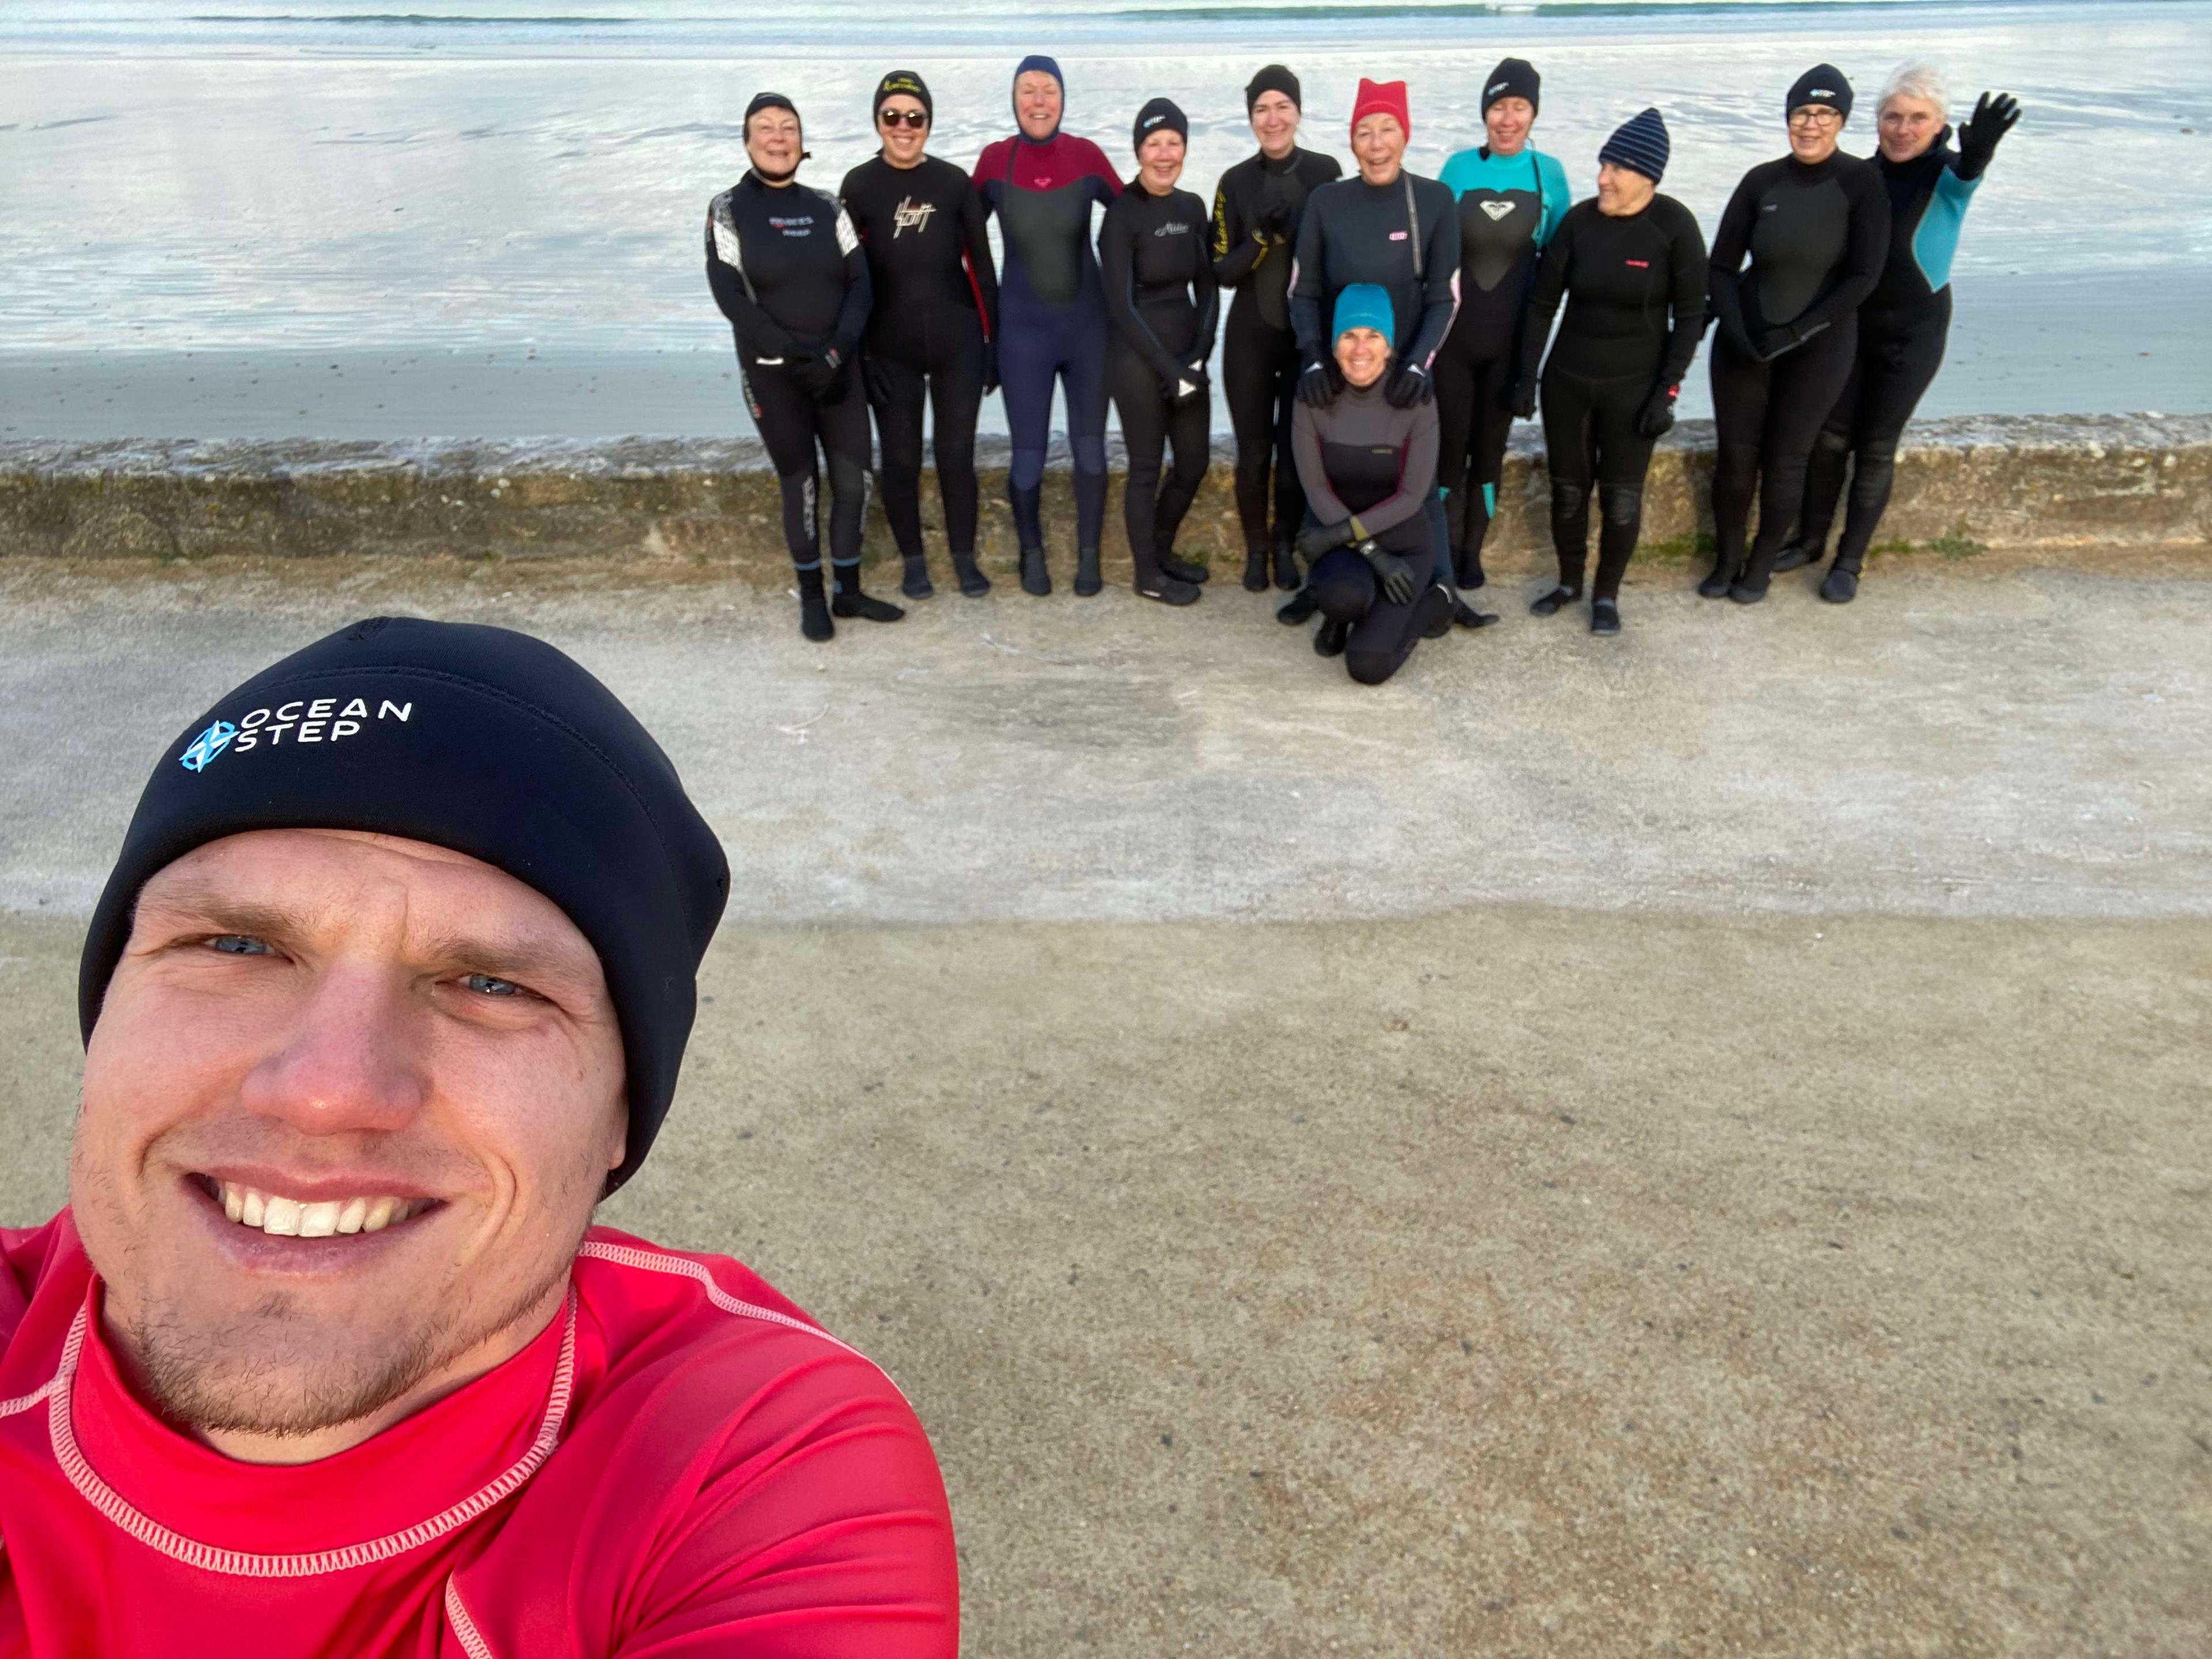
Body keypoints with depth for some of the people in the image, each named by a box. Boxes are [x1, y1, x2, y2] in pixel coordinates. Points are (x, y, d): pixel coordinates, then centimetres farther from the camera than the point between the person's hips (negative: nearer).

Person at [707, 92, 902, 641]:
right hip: (772, 372, -3)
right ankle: (812, 598, 15)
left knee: (853, 479, 2)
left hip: (835, 368, 3)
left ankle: (848, 591, 18)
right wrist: (796, 355, -18)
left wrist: (838, 351, -16)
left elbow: (860, 283, 0)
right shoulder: (728, 210, -2)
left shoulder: (826, 209, 7)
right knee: (800, 484, 1)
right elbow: (729, 295, -11)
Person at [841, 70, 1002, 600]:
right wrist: (856, 351, -6)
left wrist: (995, 340, 2)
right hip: (890, 348, 0)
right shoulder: (859, 186, -3)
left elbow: (981, 265, 3)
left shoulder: (954, 182, -1)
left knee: (956, 454, 7)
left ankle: (965, 558, 23)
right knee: (900, 458, 8)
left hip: (957, 341, 0)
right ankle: (913, 562, 24)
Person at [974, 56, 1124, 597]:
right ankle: (1032, 554, 23)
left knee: (1090, 448, 7)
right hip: (1023, 329, -1)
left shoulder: (1086, 155, -4)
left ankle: (1089, 556, 21)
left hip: (1088, 324, 1)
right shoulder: (995, 160, -4)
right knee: (1028, 454, 2)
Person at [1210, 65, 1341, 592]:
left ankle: (1286, 547, 22)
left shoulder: (1325, 172, -1)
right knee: (1254, 451, 4)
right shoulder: (1235, 182, -1)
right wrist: (1263, 235, -19)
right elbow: (1223, 271, -3)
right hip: (1251, 334, 0)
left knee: (1298, 448, 3)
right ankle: (1256, 549, 21)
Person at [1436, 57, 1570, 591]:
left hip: (1511, 338, 1)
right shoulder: (1458, 168, -2)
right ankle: (1445, 549, 16)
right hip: (1452, 332, -1)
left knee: (1490, 446, 9)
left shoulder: (1548, 173, -1)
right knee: (1449, 442, 0)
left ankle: (1472, 551, 23)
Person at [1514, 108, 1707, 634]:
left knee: (1621, 498, 3)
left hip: (1634, 386, -2)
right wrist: (1526, 374, -1)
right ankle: (1569, 582, 31)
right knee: (1568, 490, 10)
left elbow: (1690, 315, -6)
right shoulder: (1579, 220, -4)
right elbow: (1543, 302, 2)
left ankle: (1607, 593, 22)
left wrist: (1668, 389, -11)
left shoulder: (1674, 225, -10)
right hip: (1566, 379, 2)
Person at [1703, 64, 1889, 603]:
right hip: (1743, 343, 2)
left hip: (1819, 347, -2)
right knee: (1734, 456, 5)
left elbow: (1864, 276, -12)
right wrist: (1737, 331, -13)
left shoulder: (1861, 183, -9)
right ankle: (1727, 559, 24)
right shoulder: (1761, 181, -2)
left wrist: (1798, 331, -19)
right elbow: (1722, 266, 1)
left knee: (1784, 463, 4)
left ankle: (1761, 566, 22)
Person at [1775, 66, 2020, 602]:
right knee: (1830, 437, 7)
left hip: (1914, 331, -3)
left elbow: (1966, 176, -38)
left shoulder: (1946, 175, -14)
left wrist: (1978, 153, -61)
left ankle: (1850, 561, 15)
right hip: (1851, 323, 3)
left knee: (1877, 448, 3)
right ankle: (1810, 541, 26)